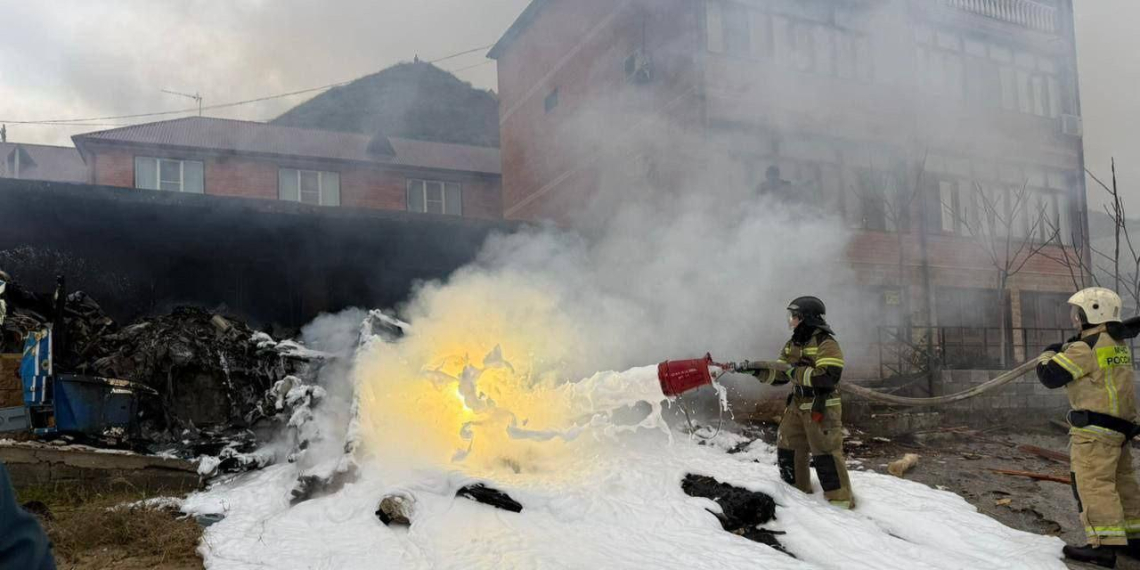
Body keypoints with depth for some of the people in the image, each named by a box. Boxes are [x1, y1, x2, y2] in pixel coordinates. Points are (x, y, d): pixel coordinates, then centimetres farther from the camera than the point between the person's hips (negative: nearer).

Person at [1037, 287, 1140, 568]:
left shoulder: (1085, 348, -15)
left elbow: (1050, 376, -13)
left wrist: (1049, 353, 6)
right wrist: (1066, 349, 16)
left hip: (1096, 428, -10)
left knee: (1093, 483, -9)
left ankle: (1104, 545, -12)